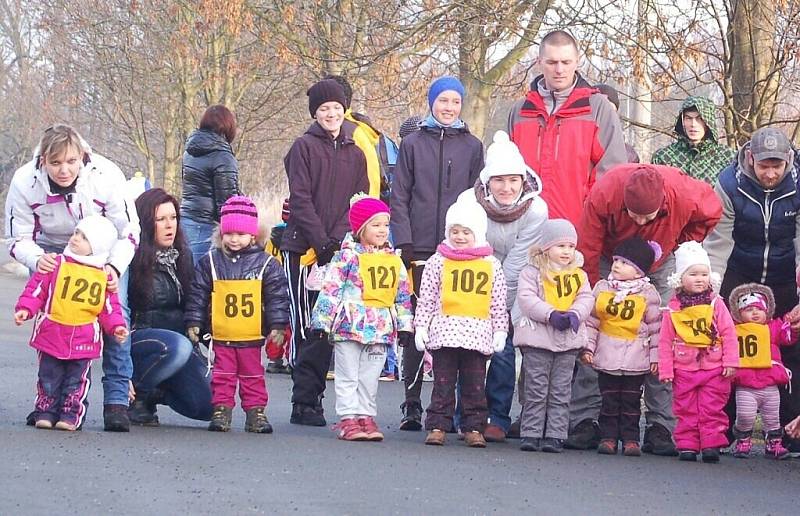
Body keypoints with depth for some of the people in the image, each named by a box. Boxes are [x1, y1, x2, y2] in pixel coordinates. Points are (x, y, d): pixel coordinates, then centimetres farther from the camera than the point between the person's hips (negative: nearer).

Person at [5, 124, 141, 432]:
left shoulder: (106, 176, -31)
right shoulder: (25, 182, -28)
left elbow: (129, 233, -19)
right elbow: (18, 239, -15)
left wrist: (115, 267, -37)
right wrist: (37, 259, -38)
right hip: (52, 252, 1)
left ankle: (117, 400, -12)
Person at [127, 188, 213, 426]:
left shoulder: (182, 255, 9)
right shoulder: (131, 259, -14)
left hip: (179, 336, 6)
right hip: (137, 337, -6)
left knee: (207, 406, -11)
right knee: (177, 347, -38)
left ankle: (157, 391, 18)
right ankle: (133, 395, -15)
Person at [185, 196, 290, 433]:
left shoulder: (266, 264, -2)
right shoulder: (210, 262, 1)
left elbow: (277, 297, 0)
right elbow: (198, 295, 4)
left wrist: (278, 325, -5)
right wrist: (193, 322, 1)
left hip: (252, 335, 0)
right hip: (221, 335, 0)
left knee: (252, 375, 9)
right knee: (223, 374, 7)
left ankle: (255, 411, 15)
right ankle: (221, 409, 13)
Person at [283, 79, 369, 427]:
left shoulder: (355, 155, 14)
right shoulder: (304, 147, 1)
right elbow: (300, 200, -6)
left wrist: (338, 241, -6)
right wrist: (321, 243, -13)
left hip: (338, 252, 4)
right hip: (303, 249, -4)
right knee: (306, 326, -6)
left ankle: (311, 400, 8)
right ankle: (304, 403, -4)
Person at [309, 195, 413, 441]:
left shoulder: (394, 260, 11)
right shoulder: (347, 256, -5)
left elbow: (403, 295, 17)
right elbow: (330, 289, -7)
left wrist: (405, 325, 14)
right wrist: (322, 322, -10)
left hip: (380, 328, 5)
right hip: (349, 325, -4)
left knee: (370, 377, 9)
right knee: (348, 376, 0)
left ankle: (366, 416, 15)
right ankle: (349, 418, 3)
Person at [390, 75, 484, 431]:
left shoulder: (472, 147, 11)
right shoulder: (413, 144, 9)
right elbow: (399, 198, 6)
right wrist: (406, 245, -4)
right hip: (420, 252, 0)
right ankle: (411, 404, 3)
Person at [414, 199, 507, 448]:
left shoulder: (491, 264, 8)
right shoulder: (438, 261, 4)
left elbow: (498, 303, 10)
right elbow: (426, 298, 4)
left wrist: (500, 331, 6)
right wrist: (421, 326, 0)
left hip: (478, 334, 1)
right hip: (444, 331, -1)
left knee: (475, 384, 5)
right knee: (443, 382, 3)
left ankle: (474, 428, 11)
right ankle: (437, 426, 6)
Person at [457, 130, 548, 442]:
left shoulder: (536, 210, -23)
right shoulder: (469, 202, -22)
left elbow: (514, 267, -19)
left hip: (510, 288, 0)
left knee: (503, 347, -9)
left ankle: (498, 419, -1)